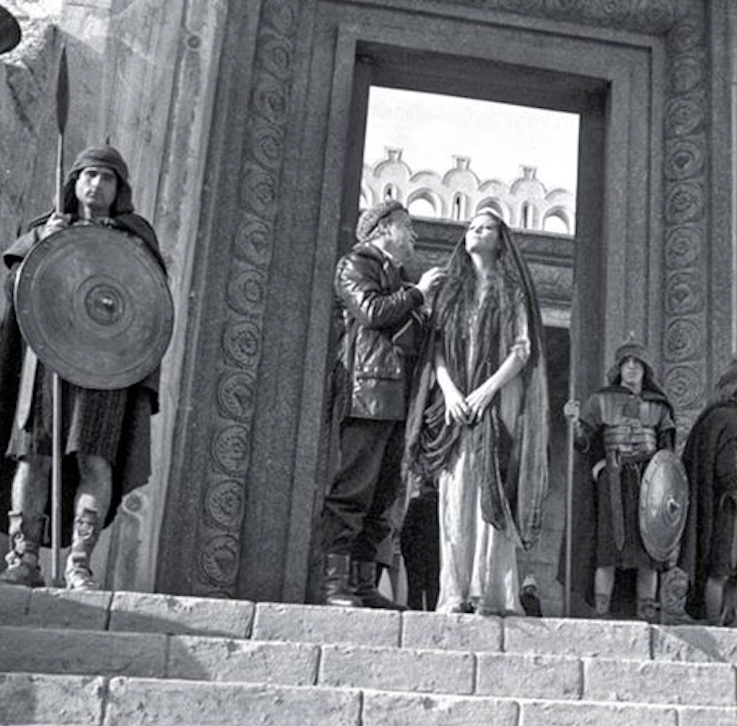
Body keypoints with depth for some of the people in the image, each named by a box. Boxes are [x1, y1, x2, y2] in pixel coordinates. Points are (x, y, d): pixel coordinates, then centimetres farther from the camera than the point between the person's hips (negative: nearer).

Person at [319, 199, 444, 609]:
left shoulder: (398, 276, 31)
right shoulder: (355, 265, 4)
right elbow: (372, 312, -14)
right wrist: (418, 293, -3)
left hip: (397, 398, 9)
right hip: (367, 392, -9)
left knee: (383, 493, 6)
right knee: (353, 487, -12)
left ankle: (363, 582, 9)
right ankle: (335, 582, -11)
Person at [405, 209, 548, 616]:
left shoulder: (512, 290, 8)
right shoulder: (451, 290, 19)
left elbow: (522, 349, -2)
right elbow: (437, 346, 10)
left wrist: (486, 390, -16)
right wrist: (449, 390, -8)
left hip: (497, 403, -3)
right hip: (454, 402, 3)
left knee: (490, 494, -9)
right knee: (454, 497, -2)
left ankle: (492, 592, -8)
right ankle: (455, 593, 0)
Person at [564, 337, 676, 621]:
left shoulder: (658, 406, 13)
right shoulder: (601, 401, 6)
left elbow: (667, 450, 14)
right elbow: (582, 443, -2)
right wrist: (574, 420, -23)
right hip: (612, 483, -2)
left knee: (648, 554, -2)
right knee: (609, 549, -9)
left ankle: (647, 616, 4)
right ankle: (601, 614, -6)